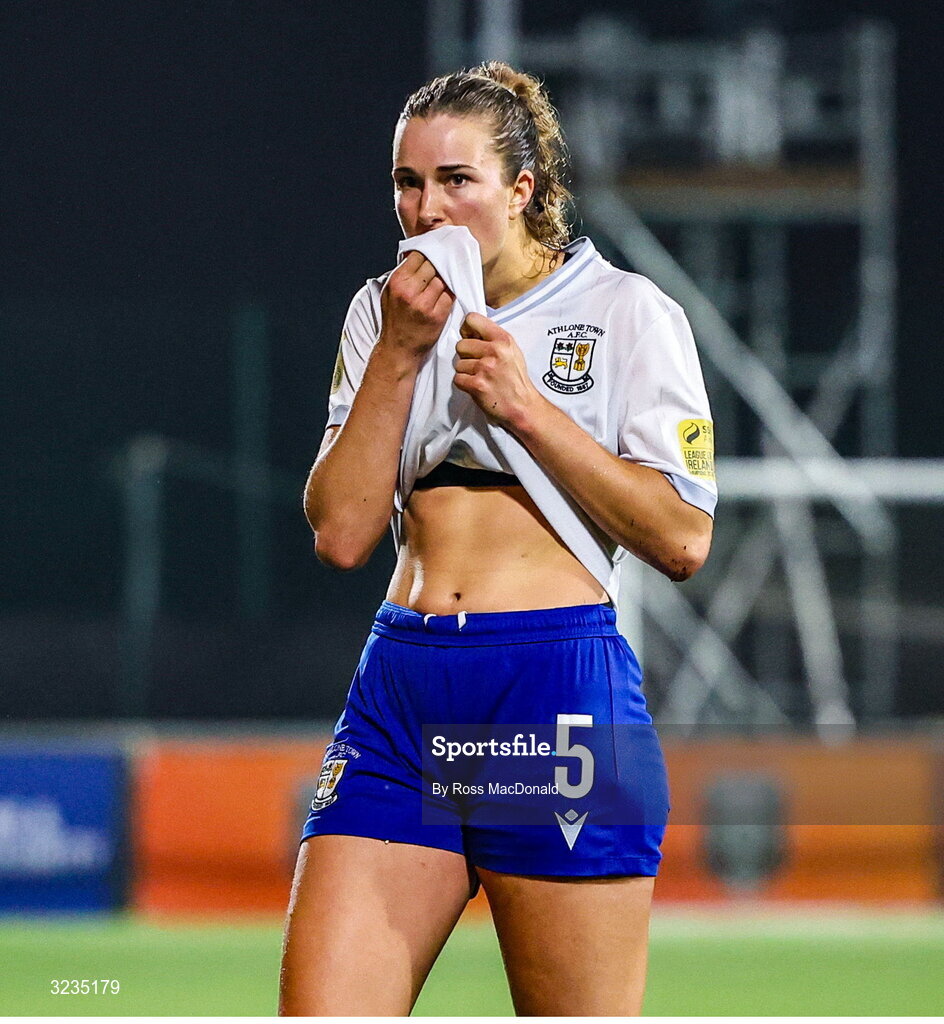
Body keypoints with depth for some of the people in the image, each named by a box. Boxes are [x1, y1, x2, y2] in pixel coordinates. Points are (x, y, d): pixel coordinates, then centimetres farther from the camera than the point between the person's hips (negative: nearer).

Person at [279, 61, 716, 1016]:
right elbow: (340, 534, 5)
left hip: (559, 692, -4)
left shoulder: (625, 310, 3)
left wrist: (526, 405, -9)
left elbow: (682, 539, -5)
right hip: (398, 694, 4)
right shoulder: (385, 313, 14)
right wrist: (399, 356, -2)